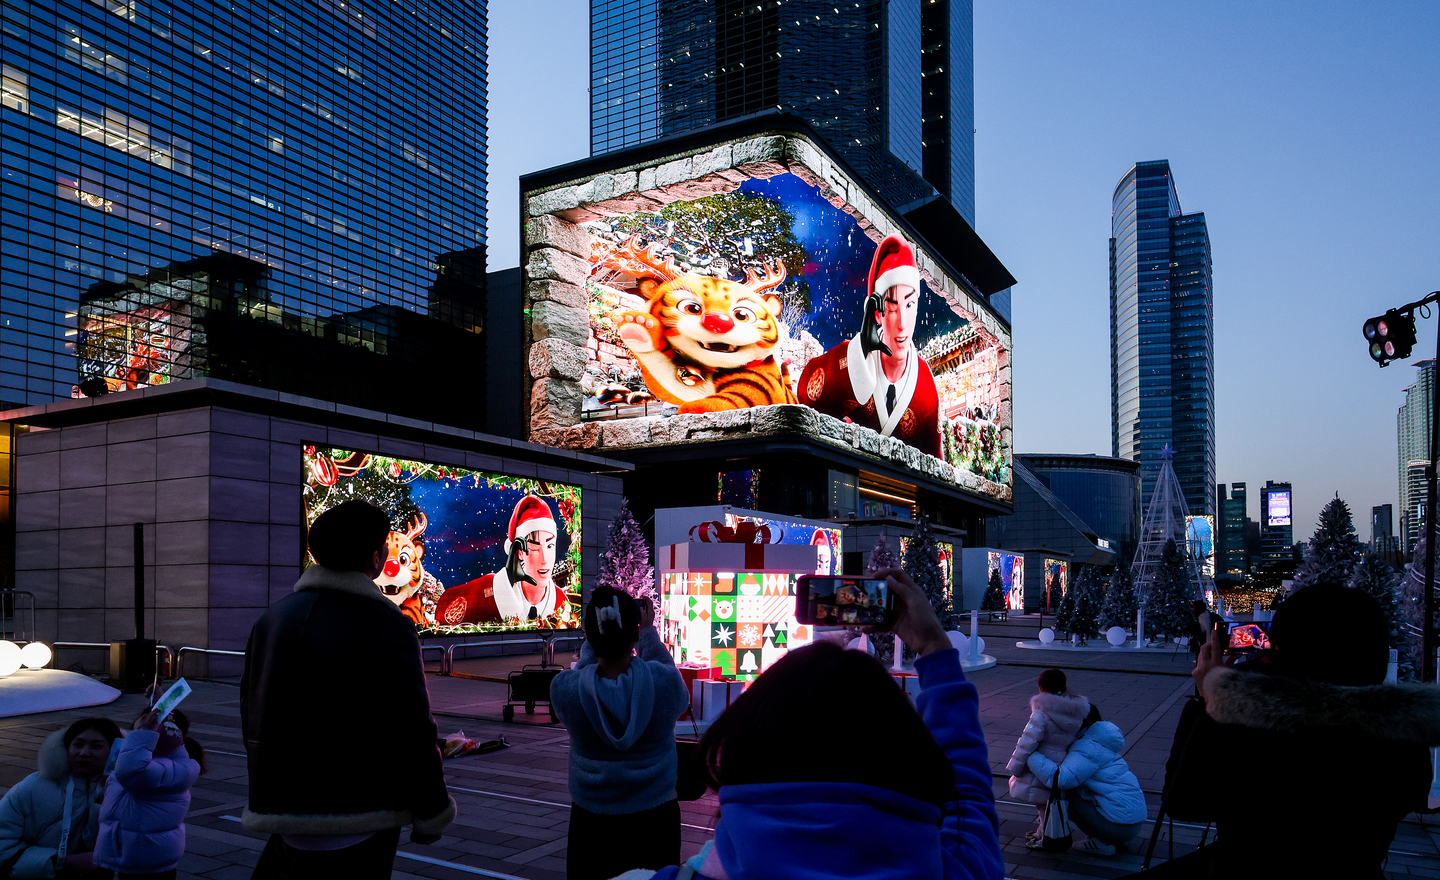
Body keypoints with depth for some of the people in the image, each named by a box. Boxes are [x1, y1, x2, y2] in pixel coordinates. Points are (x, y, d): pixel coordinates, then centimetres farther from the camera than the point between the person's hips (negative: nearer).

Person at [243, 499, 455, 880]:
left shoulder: (272, 618, 8)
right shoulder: (387, 626, -14)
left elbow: (251, 717, 15)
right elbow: (411, 729, -16)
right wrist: (431, 813, -3)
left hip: (285, 811, 6)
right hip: (356, 825, -6)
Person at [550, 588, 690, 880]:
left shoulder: (564, 689, -19)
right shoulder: (665, 682, -20)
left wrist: (599, 632, 14)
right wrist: (650, 632, 9)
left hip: (591, 821, 1)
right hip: (654, 818, 0)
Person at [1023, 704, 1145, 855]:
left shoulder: (1088, 747, -16)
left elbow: (1061, 778, -29)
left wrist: (1030, 756, -22)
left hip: (1120, 825, -10)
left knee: (1064, 797, -4)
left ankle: (1103, 842, 0)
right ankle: (1113, 839, 16)